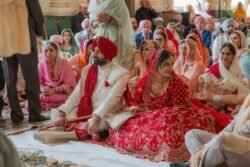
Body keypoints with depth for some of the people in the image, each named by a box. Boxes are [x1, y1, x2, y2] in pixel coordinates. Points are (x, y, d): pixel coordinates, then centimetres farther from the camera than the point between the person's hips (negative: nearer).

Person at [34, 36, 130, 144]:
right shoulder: (87, 70, 8)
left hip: (105, 116, -6)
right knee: (56, 113, -12)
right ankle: (89, 132, -27)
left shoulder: (121, 73, -9)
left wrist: (96, 118, -35)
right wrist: (62, 113, -14)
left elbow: (111, 99, -21)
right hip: (85, 112, 6)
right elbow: (76, 95, 0)